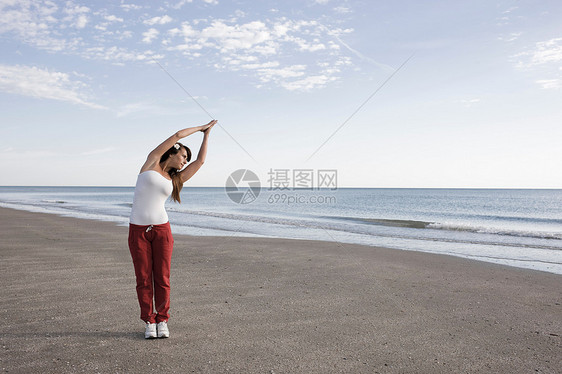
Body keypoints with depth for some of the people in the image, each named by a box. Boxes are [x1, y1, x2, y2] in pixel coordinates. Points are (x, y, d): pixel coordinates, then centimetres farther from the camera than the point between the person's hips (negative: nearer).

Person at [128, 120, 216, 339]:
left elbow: (200, 160, 12)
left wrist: (206, 134, 18)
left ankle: (162, 321, 17)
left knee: (162, 279, 3)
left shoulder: (175, 180, 13)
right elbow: (177, 135, 5)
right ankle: (149, 322, 16)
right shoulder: (152, 161, 5)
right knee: (144, 280, 3)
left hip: (162, 230, 3)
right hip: (138, 231, -3)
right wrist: (199, 128, 17)